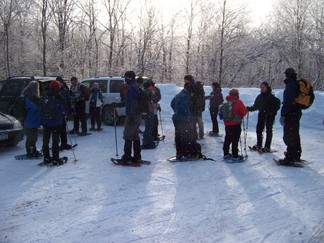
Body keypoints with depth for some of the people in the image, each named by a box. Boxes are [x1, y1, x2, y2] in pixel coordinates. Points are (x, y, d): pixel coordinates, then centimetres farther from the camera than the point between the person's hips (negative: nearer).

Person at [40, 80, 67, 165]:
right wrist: (64, 115, 13)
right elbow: (64, 111, -8)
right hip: (57, 122, -4)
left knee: (45, 140, 12)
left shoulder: (44, 98, 3)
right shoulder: (59, 98, -11)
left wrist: (42, 121, 16)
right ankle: (56, 159, 1)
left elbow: (41, 110, 8)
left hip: (46, 123, 4)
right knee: (55, 141, 1)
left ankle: (46, 158, 16)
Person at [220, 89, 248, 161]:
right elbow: (244, 112, -14)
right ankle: (235, 156, 3)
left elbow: (222, 114, 12)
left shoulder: (226, 103, 6)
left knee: (227, 139, 18)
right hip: (236, 124, -6)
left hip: (227, 124, 6)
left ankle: (226, 154, 26)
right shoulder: (238, 102, -14)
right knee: (235, 140, 0)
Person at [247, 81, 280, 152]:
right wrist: (249, 108, 1)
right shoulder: (259, 97, 9)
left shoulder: (271, 96, -6)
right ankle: (259, 145, 17)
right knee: (259, 129, 5)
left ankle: (267, 147, 5)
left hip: (269, 115, -5)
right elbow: (255, 106, 14)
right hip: (261, 115, 5)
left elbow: (277, 104, -10)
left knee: (269, 130, 0)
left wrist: (273, 112, -19)